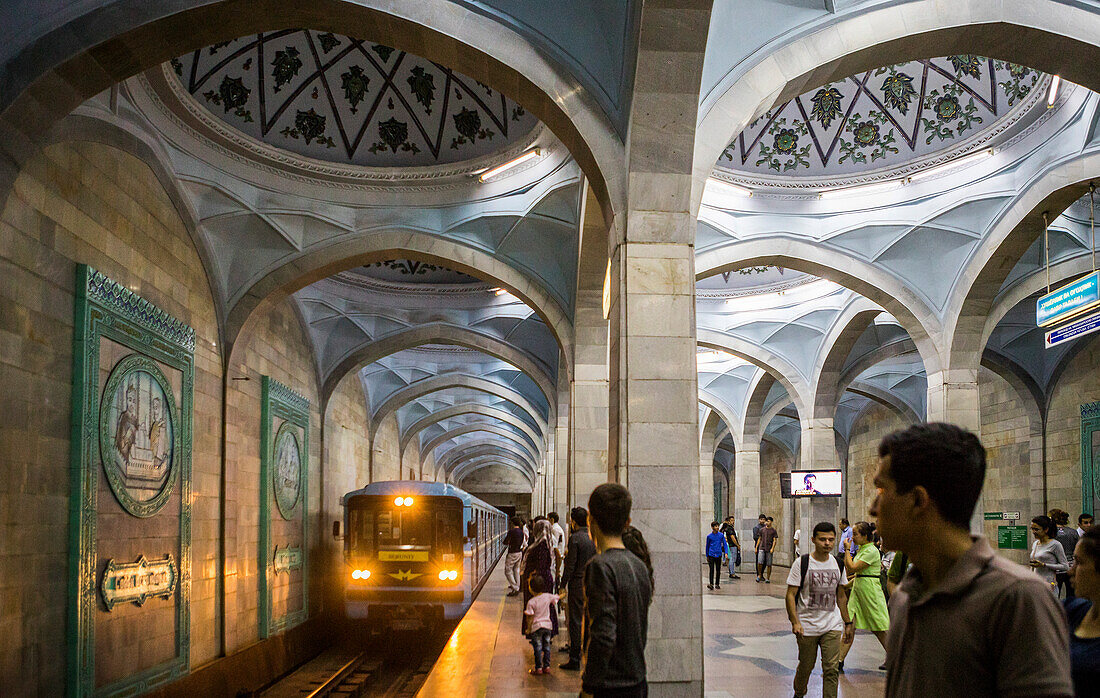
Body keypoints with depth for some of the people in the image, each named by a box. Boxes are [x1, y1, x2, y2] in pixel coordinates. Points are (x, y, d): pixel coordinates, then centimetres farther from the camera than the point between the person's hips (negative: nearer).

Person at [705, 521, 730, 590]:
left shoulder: (721, 535, 2)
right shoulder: (709, 536, 0)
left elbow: (725, 544, 4)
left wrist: (726, 553, -9)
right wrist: (707, 556, 15)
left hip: (718, 555, 2)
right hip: (711, 555, -2)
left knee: (718, 570, 8)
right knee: (711, 570, -10)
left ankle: (717, 584, 18)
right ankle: (711, 584, -14)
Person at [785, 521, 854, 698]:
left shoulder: (838, 564, 6)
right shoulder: (802, 563, -8)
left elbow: (841, 596, 16)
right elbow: (791, 595, -9)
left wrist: (848, 623, 16)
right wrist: (795, 622, -20)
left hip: (833, 626, 3)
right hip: (807, 626, -3)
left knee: (831, 669, -6)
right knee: (806, 666, 10)